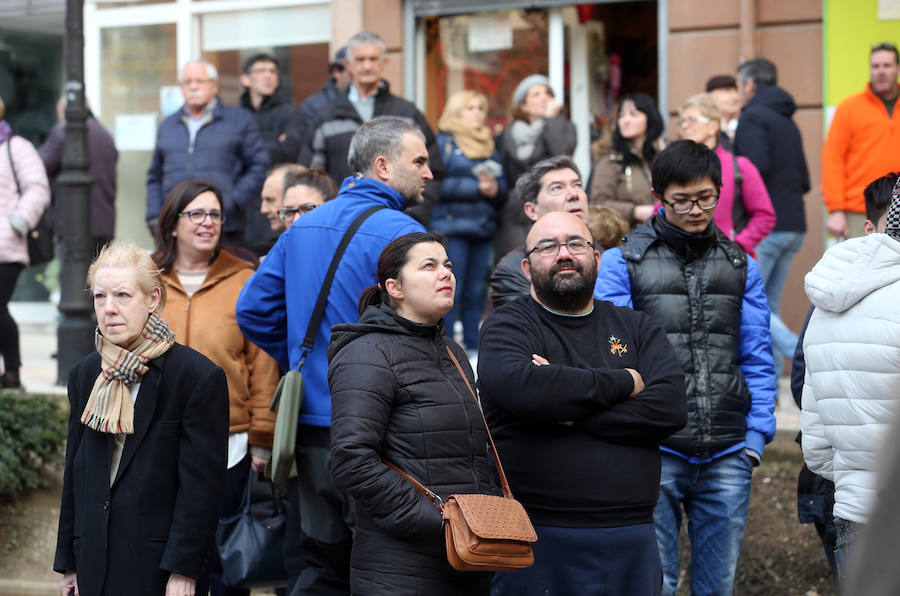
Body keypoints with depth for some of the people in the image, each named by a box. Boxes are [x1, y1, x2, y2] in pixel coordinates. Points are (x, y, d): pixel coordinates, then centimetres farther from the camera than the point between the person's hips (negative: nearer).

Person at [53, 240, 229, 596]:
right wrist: (69, 563, 12)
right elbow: (75, 473, 14)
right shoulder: (85, 375, 9)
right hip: (95, 562, 5)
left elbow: (202, 485, -11)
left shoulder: (199, 376, -9)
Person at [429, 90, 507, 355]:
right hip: (451, 227, -5)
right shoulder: (442, 143, 1)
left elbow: (503, 187, 16)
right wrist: (476, 187, -13)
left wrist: (495, 189, -7)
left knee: (476, 292, 8)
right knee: (450, 291, -6)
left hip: (482, 228, 6)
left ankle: (473, 346, 14)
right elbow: (438, 184, -11)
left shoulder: (489, 147, 20)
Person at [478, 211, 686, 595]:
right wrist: (624, 382, -10)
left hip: (631, 538, 4)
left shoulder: (636, 328, 14)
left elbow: (670, 407, -3)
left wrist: (571, 417, -12)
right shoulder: (507, 326, 3)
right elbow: (521, 388, -20)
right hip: (539, 536, -3)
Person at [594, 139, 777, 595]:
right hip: (654, 452, -3)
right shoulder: (622, 263, 3)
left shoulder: (740, 266, 12)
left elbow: (757, 360, 13)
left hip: (727, 455, 3)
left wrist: (757, 435, 4)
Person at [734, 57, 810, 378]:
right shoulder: (788, 123, 20)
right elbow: (804, 181, 19)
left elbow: (756, 166, -22)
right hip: (793, 225, 9)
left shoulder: (753, 117, -7)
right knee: (767, 306, 12)